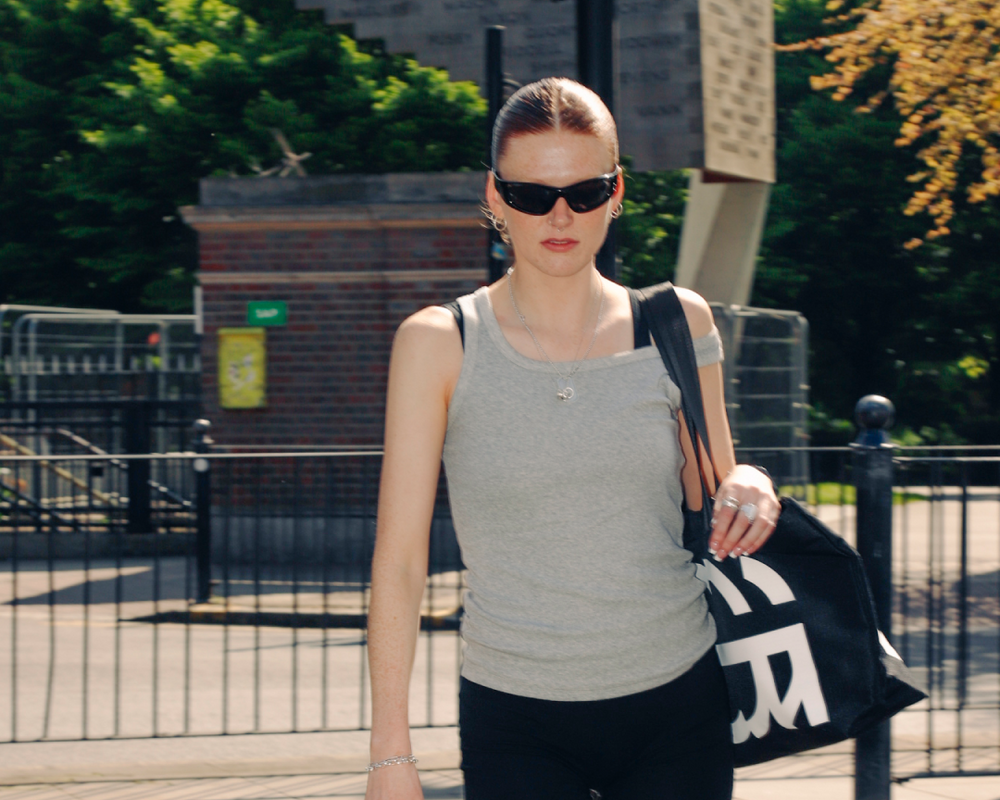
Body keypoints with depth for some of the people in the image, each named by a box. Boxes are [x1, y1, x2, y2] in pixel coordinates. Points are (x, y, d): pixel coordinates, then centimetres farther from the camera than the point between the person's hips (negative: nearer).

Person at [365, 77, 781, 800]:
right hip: (516, 722, -2)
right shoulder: (439, 346, -4)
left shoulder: (677, 327, 3)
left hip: (678, 711, 2)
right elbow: (399, 557, -4)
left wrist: (747, 489, -9)